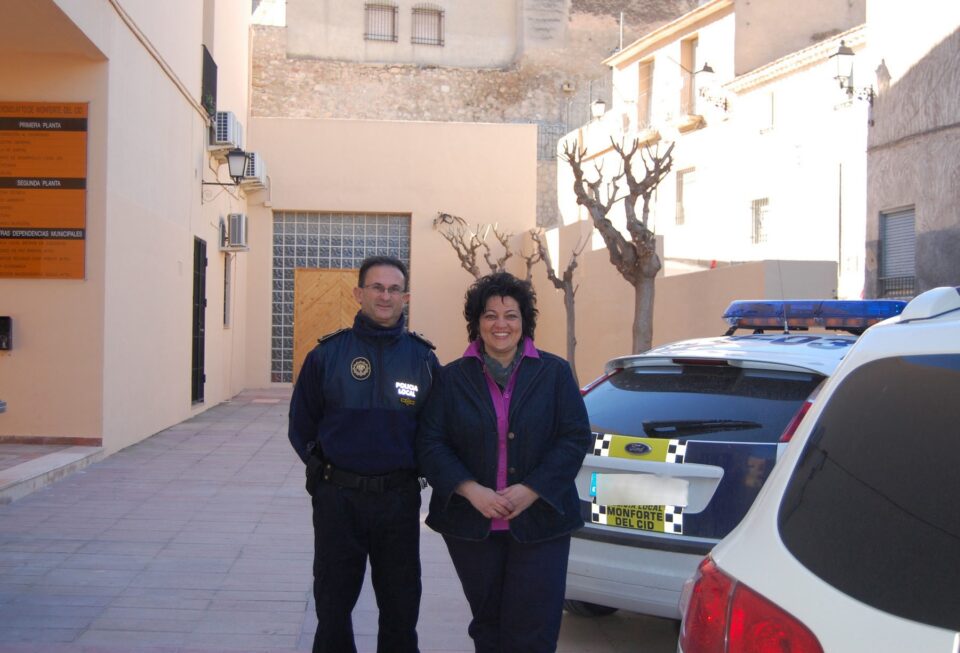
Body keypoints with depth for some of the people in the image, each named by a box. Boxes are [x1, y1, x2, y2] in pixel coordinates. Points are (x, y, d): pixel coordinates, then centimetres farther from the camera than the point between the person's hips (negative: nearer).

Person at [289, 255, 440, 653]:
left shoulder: (423, 357, 1)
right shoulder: (327, 354, -2)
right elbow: (302, 425, 5)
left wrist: (417, 469, -1)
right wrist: (323, 470, 1)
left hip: (400, 500, 1)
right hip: (338, 500, -1)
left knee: (401, 606, 13)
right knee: (333, 604, 12)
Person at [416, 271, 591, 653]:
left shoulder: (554, 372, 2)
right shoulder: (452, 378, 5)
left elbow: (576, 438, -3)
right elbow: (430, 444, -1)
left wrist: (531, 490, -14)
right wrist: (471, 490, -15)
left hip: (539, 524, -1)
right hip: (472, 525, 2)